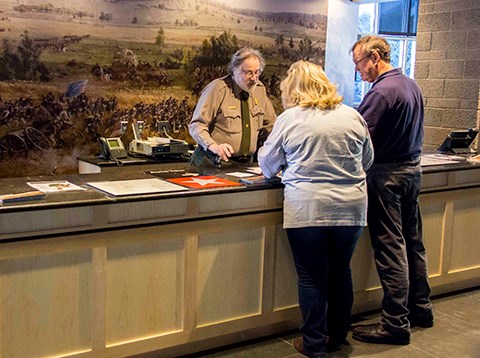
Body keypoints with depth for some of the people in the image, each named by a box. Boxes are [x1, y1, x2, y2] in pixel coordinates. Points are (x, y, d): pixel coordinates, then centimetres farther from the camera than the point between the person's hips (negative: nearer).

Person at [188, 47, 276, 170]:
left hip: (245, 163, 5)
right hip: (215, 163, -5)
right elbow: (197, 125, -12)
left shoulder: (259, 89, 8)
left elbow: (270, 124, 20)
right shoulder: (218, 89, -9)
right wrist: (213, 146, -29)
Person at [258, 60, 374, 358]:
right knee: (341, 271, 18)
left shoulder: (289, 119, -3)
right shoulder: (352, 116, 5)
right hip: (352, 208, 4)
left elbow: (268, 164, 8)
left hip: (308, 209, -3)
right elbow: (367, 160, 16)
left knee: (312, 277, 7)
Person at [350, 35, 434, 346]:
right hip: (413, 169, 9)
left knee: (390, 249, -4)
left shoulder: (381, 92, -18)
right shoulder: (412, 86, 11)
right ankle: (421, 308, 29)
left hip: (387, 175, -9)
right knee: (413, 243, 16)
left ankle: (396, 324, 3)